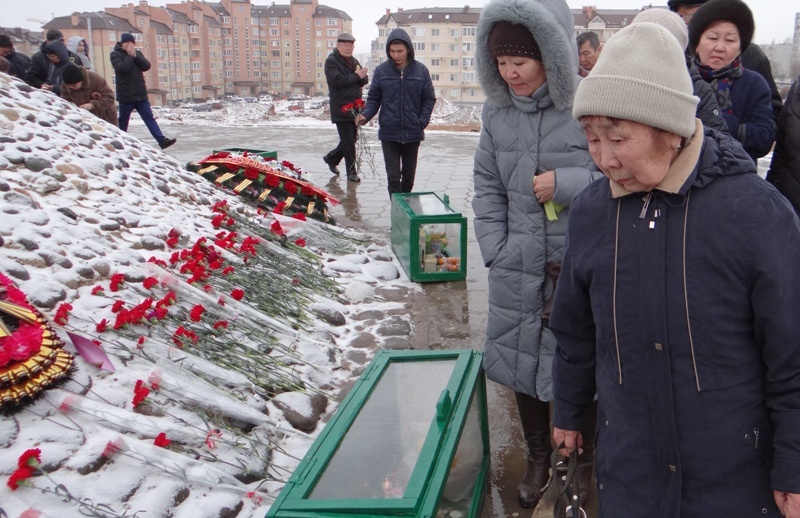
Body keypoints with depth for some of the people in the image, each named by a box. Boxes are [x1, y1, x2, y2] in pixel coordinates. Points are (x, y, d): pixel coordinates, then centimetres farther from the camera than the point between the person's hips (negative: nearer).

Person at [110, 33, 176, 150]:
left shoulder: (137, 53, 13)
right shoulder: (115, 54, -3)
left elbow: (146, 66, -2)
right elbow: (122, 68, -20)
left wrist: (135, 55, -11)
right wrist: (130, 56, -12)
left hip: (141, 94, 4)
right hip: (126, 95, -4)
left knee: (149, 118, -2)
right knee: (123, 121, 5)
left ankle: (162, 140, -10)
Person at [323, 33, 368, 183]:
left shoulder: (354, 61, 18)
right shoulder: (331, 61, -7)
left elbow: (365, 80, 10)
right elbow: (337, 80, -22)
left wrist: (361, 77, -14)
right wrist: (356, 77, -14)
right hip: (341, 109, -8)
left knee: (350, 140, 15)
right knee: (348, 142, -5)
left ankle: (331, 158, 36)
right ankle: (351, 172, 3)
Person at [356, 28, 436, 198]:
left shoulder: (421, 71, -2)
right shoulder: (381, 71, -3)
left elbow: (429, 99, 4)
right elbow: (374, 99, 3)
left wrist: (422, 121, -9)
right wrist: (365, 115, -15)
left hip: (412, 133, 1)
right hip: (389, 133, -1)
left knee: (409, 176, 13)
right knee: (393, 177, -4)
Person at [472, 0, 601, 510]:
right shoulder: (497, 111, 2)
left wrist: (567, 183, -20)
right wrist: (495, 249, 2)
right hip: (518, 271, 4)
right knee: (522, 364, 16)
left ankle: (588, 458, 35)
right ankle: (538, 457, 39)